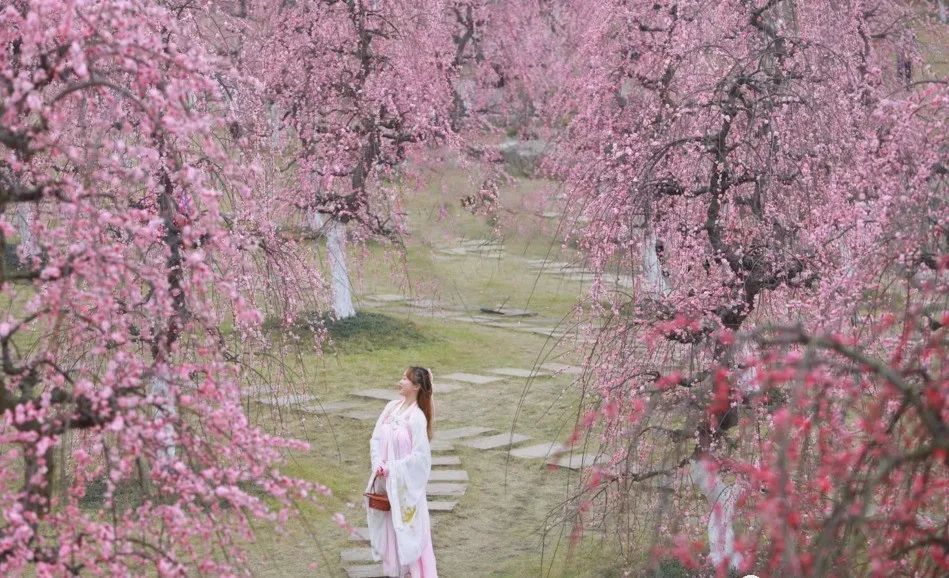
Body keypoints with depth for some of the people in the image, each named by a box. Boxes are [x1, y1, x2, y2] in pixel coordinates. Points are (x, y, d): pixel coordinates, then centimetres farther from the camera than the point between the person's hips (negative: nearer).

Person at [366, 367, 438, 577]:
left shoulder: (417, 417, -16)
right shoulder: (391, 407, 2)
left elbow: (420, 455, -17)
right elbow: (376, 438, 6)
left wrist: (393, 468, -14)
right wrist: (378, 463, -8)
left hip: (405, 482, -6)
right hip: (386, 478, 6)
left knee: (407, 526, 1)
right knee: (388, 524, 14)